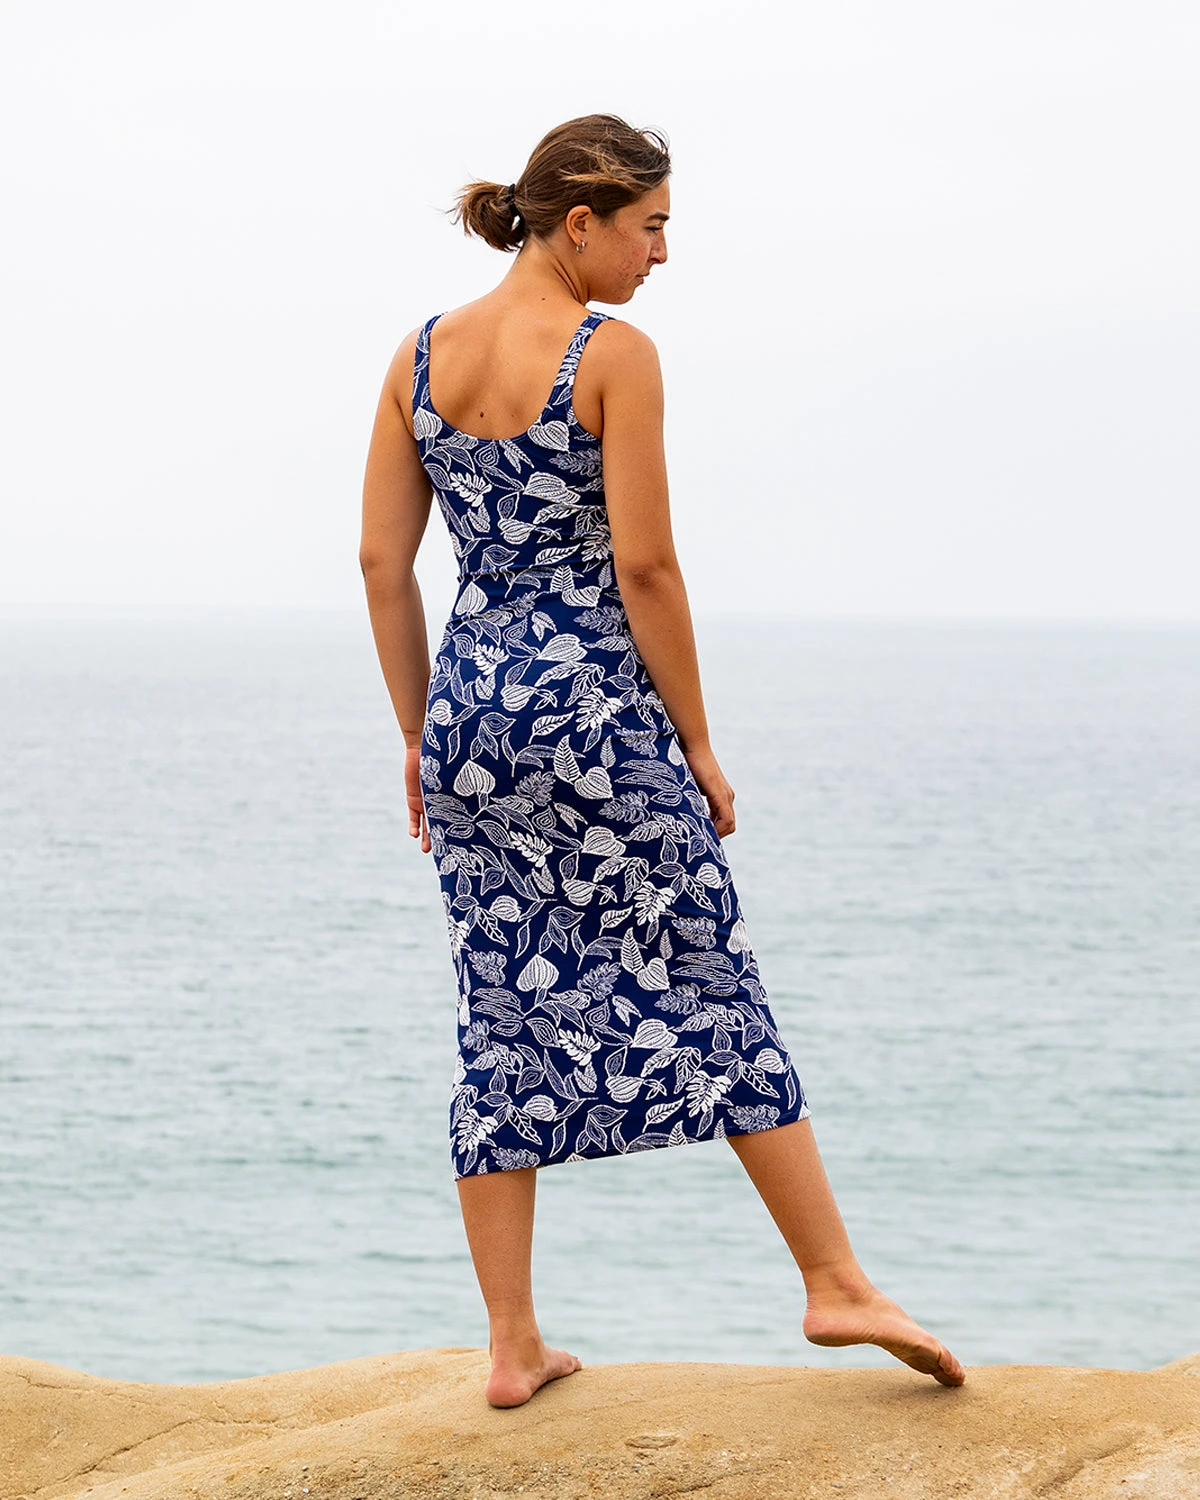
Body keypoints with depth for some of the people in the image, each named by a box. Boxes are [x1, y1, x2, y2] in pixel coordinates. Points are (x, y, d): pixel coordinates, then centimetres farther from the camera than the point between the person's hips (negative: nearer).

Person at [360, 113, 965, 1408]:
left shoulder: (422, 355, 7)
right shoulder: (614, 355, -10)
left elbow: (381, 560, 7)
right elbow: (643, 567, -13)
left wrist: (419, 735, 15)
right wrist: (697, 743, -4)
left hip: (470, 703, 5)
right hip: (595, 699, -5)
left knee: (503, 1029, 8)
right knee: (712, 998, 5)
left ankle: (513, 1348, 10)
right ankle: (837, 1285, 10)